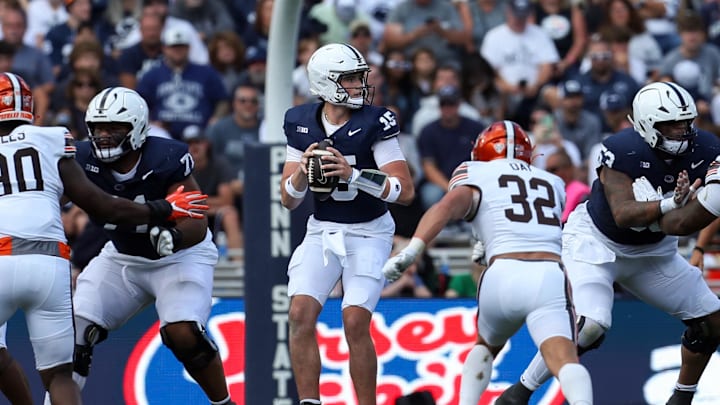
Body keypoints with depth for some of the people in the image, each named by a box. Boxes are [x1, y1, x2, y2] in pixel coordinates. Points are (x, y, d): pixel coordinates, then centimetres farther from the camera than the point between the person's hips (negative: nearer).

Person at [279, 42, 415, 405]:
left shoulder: (375, 123, -15)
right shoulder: (301, 124, -2)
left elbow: (405, 191, -21)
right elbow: (289, 201, 2)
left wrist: (353, 174, -32)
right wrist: (302, 171, -20)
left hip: (368, 234, -4)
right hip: (321, 231, 4)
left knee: (355, 322, -15)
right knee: (301, 314, -13)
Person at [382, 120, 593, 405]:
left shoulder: (476, 175, 18)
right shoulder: (553, 183, 29)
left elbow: (450, 205, -2)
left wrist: (410, 251, -12)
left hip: (504, 275, 0)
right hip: (550, 277, 0)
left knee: (485, 346, 28)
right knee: (564, 360, -16)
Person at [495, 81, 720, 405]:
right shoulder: (623, 151, -30)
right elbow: (623, 214, -36)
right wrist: (670, 204, -47)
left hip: (652, 251, 6)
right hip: (596, 243, -6)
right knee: (589, 326, -26)